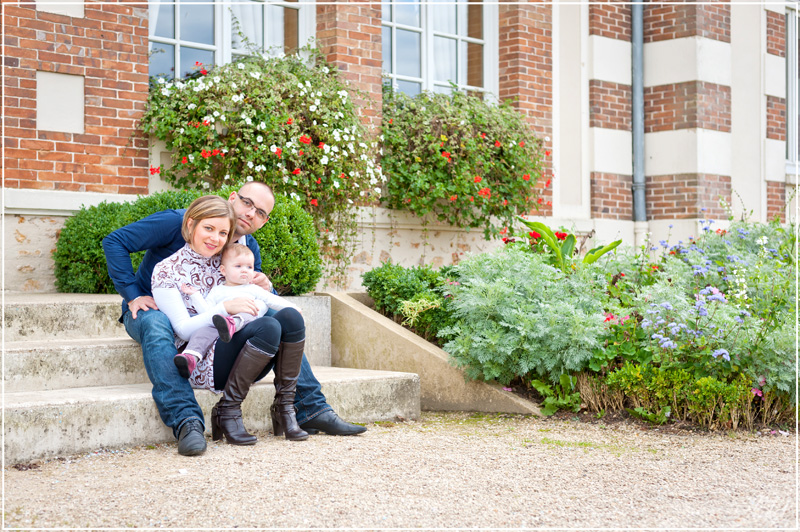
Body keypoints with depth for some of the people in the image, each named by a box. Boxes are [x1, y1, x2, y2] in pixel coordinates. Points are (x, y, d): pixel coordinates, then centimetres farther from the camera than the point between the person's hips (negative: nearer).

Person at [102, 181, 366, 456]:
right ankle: (186, 421, -50)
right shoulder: (179, 223, -18)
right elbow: (115, 241, -17)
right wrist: (133, 295, -22)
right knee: (155, 325, -44)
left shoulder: (249, 249, 0)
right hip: (152, 309, -5)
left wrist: (264, 288, -17)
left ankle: (311, 411, -9)